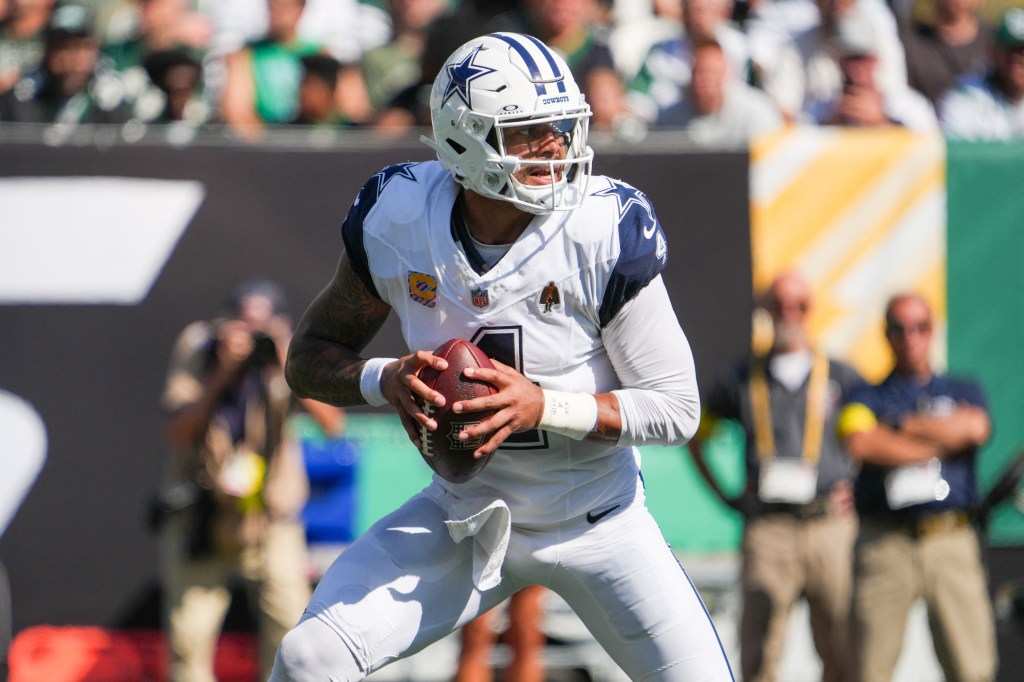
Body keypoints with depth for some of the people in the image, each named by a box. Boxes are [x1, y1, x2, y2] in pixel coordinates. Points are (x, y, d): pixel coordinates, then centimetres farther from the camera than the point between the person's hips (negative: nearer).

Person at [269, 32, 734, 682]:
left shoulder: (607, 232, -21)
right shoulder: (398, 221, -13)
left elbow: (677, 408, -15)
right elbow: (309, 358, -2)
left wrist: (544, 406, -30)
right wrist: (388, 380, -24)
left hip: (598, 524, -1)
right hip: (463, 515, 1)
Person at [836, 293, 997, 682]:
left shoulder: (962, 392, 19)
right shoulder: (869, 398, 13)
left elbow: (975, 427, -5)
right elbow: (860, 442, -10)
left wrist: (902, 427, -1)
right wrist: (939, 446, -4)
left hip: (951, 542, 1)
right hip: (885, 543, -1)